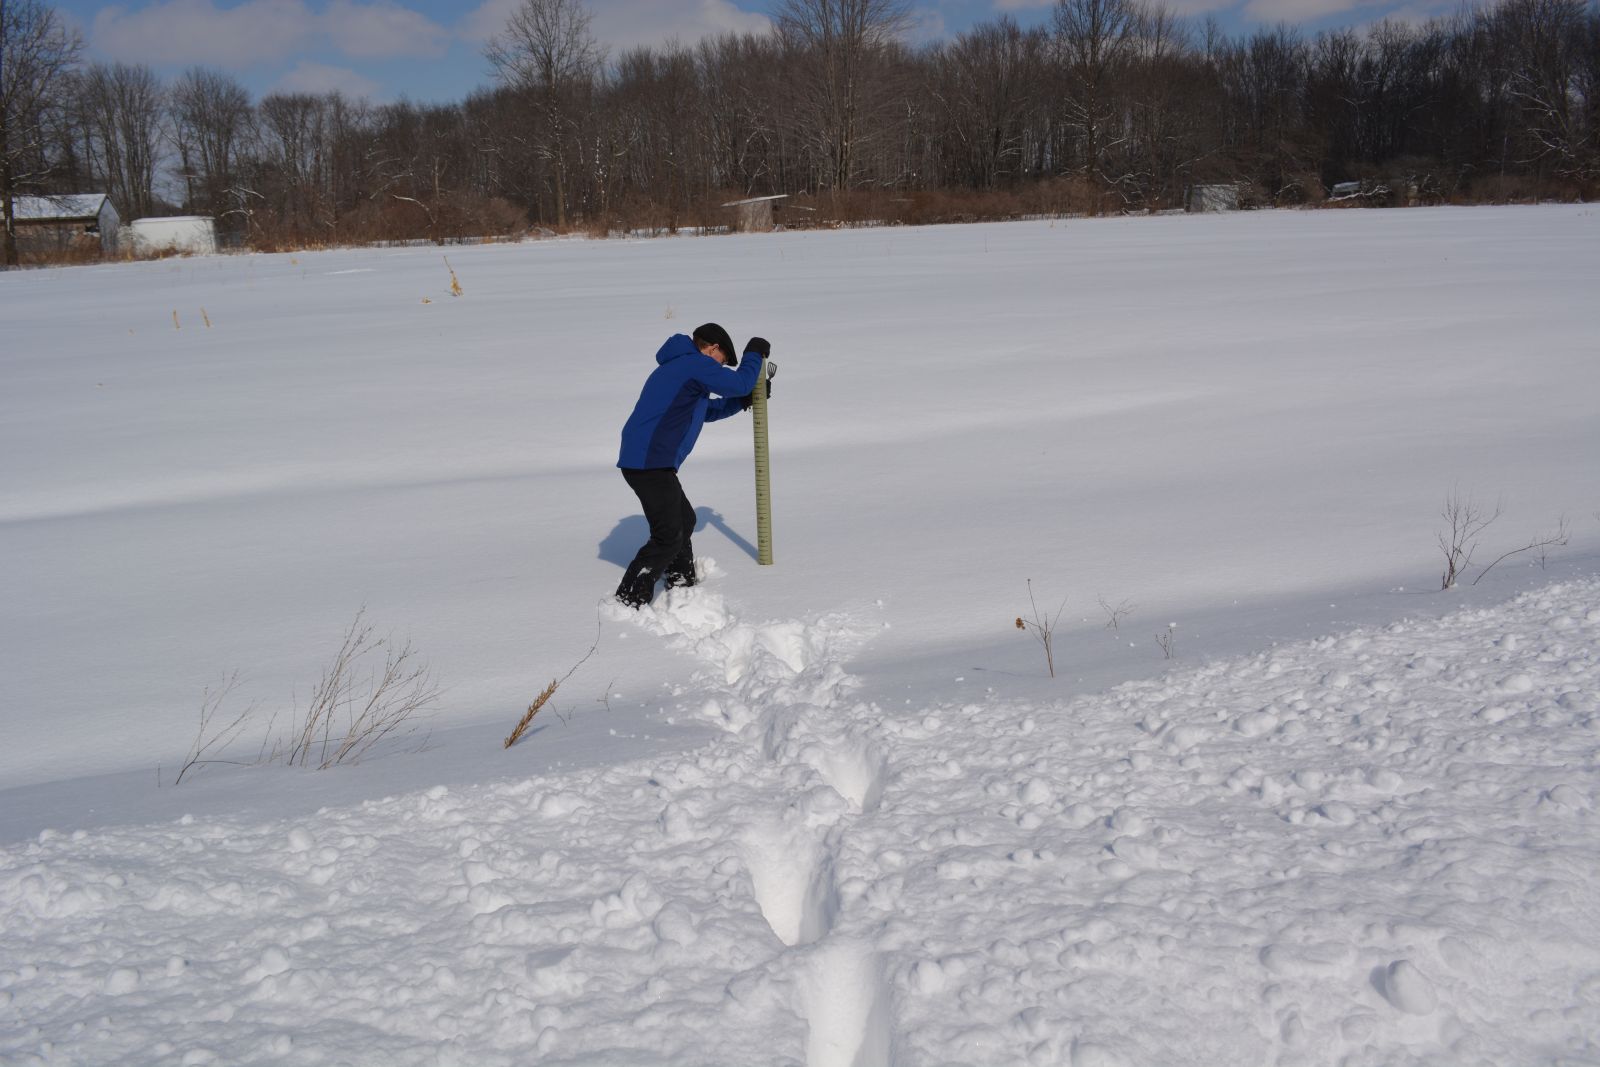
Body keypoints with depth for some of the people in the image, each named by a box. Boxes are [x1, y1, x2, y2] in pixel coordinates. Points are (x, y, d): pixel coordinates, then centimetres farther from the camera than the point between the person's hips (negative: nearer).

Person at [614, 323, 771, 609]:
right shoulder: (696, 364, -7)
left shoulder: (680, 366, 25)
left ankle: (682, 585, 36)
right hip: (650, 463, -11)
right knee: (668, 537, -9)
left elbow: (707, 411, 34)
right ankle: (628, 602, -12)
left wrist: (748, 398, 27)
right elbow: (740, 383, -8)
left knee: (684, 520, 25)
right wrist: (755, 353, 10)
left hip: (642, 460, 11)